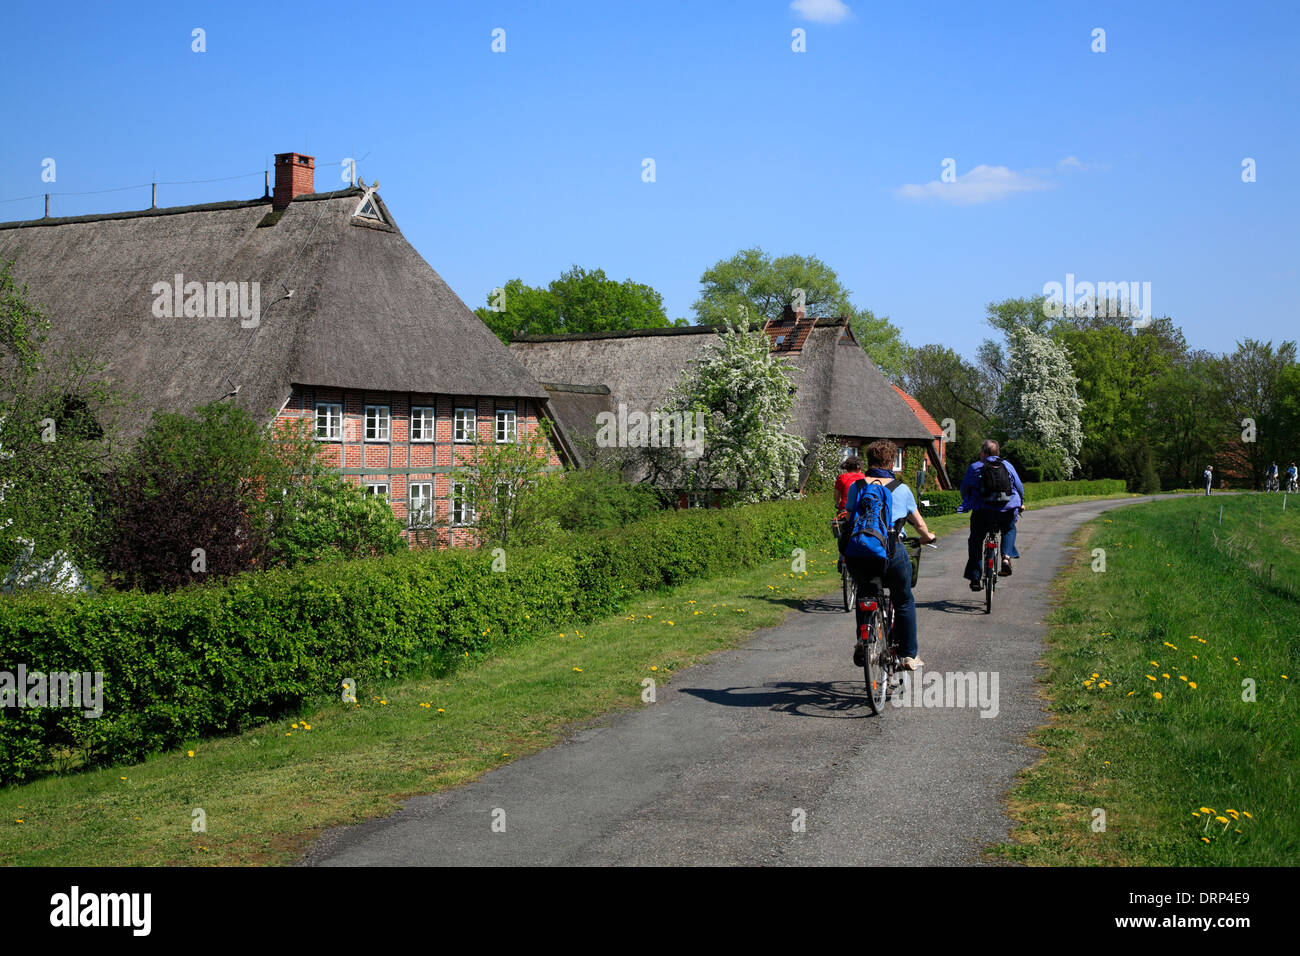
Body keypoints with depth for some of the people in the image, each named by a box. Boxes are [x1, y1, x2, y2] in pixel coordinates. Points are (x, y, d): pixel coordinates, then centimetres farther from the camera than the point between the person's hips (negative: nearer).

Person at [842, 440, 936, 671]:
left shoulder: (855, 487, 6)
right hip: (891, 553, -2)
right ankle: (909, 655, 22)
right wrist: (927, 536, 38)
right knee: (904, 602, 19)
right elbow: (918, 522, 16)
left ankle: (862, 640, 16)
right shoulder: (900, 489, 4)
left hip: (858, 554, 2)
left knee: (864, 594, 30)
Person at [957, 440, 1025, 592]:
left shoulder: (975, 468, 5)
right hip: (1007, 511, 2)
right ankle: (1006, 556, 9)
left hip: (983, 512, -2)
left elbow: (964, 489, 13)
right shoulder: (1007, 466, 12)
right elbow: (1019, 487, 19)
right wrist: (1021, 503, 37)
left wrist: (967, 503, 33)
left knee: (975, 541, 16)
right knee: (1009, 530, 33)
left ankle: (975, 578, 10)